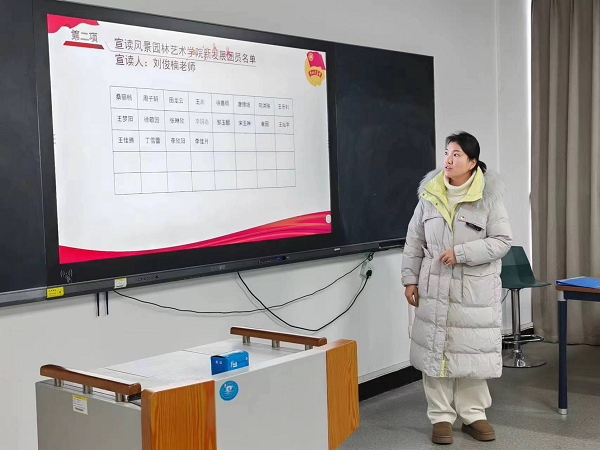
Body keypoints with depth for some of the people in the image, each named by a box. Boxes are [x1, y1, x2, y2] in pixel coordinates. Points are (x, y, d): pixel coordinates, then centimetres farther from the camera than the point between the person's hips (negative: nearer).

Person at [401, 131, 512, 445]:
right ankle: (441, 417, 17)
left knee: (473, 351, 5)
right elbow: (414, 242, 8)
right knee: (435, 349, 4)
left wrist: (460, 253, -17)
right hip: (435, 288, 2)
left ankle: (473, 415, 22)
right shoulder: (430, 195, 2)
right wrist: (410, 279, 4)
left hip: (476, 291, -2)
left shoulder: (489, 197, -7)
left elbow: (502, 241, -9)